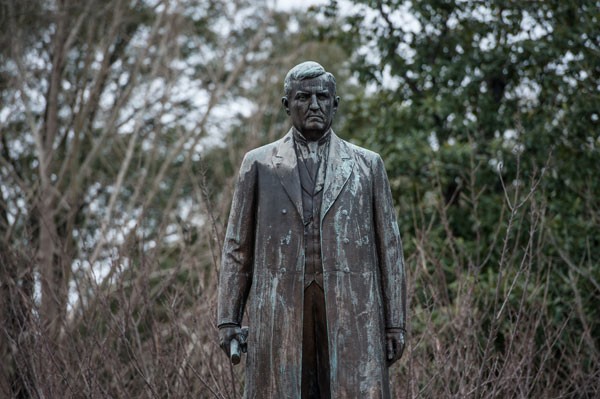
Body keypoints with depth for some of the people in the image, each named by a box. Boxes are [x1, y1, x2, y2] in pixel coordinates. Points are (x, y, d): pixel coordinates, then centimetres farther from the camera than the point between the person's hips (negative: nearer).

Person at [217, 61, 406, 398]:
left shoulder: (368, 165, 12)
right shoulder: (259, 164, 12)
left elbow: (389, 247, 11)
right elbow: (238, 247, 12)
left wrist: (395, 323, 5)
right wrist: (228, 318, 3)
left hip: (351, 312, 0)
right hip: (279, 310, 0)